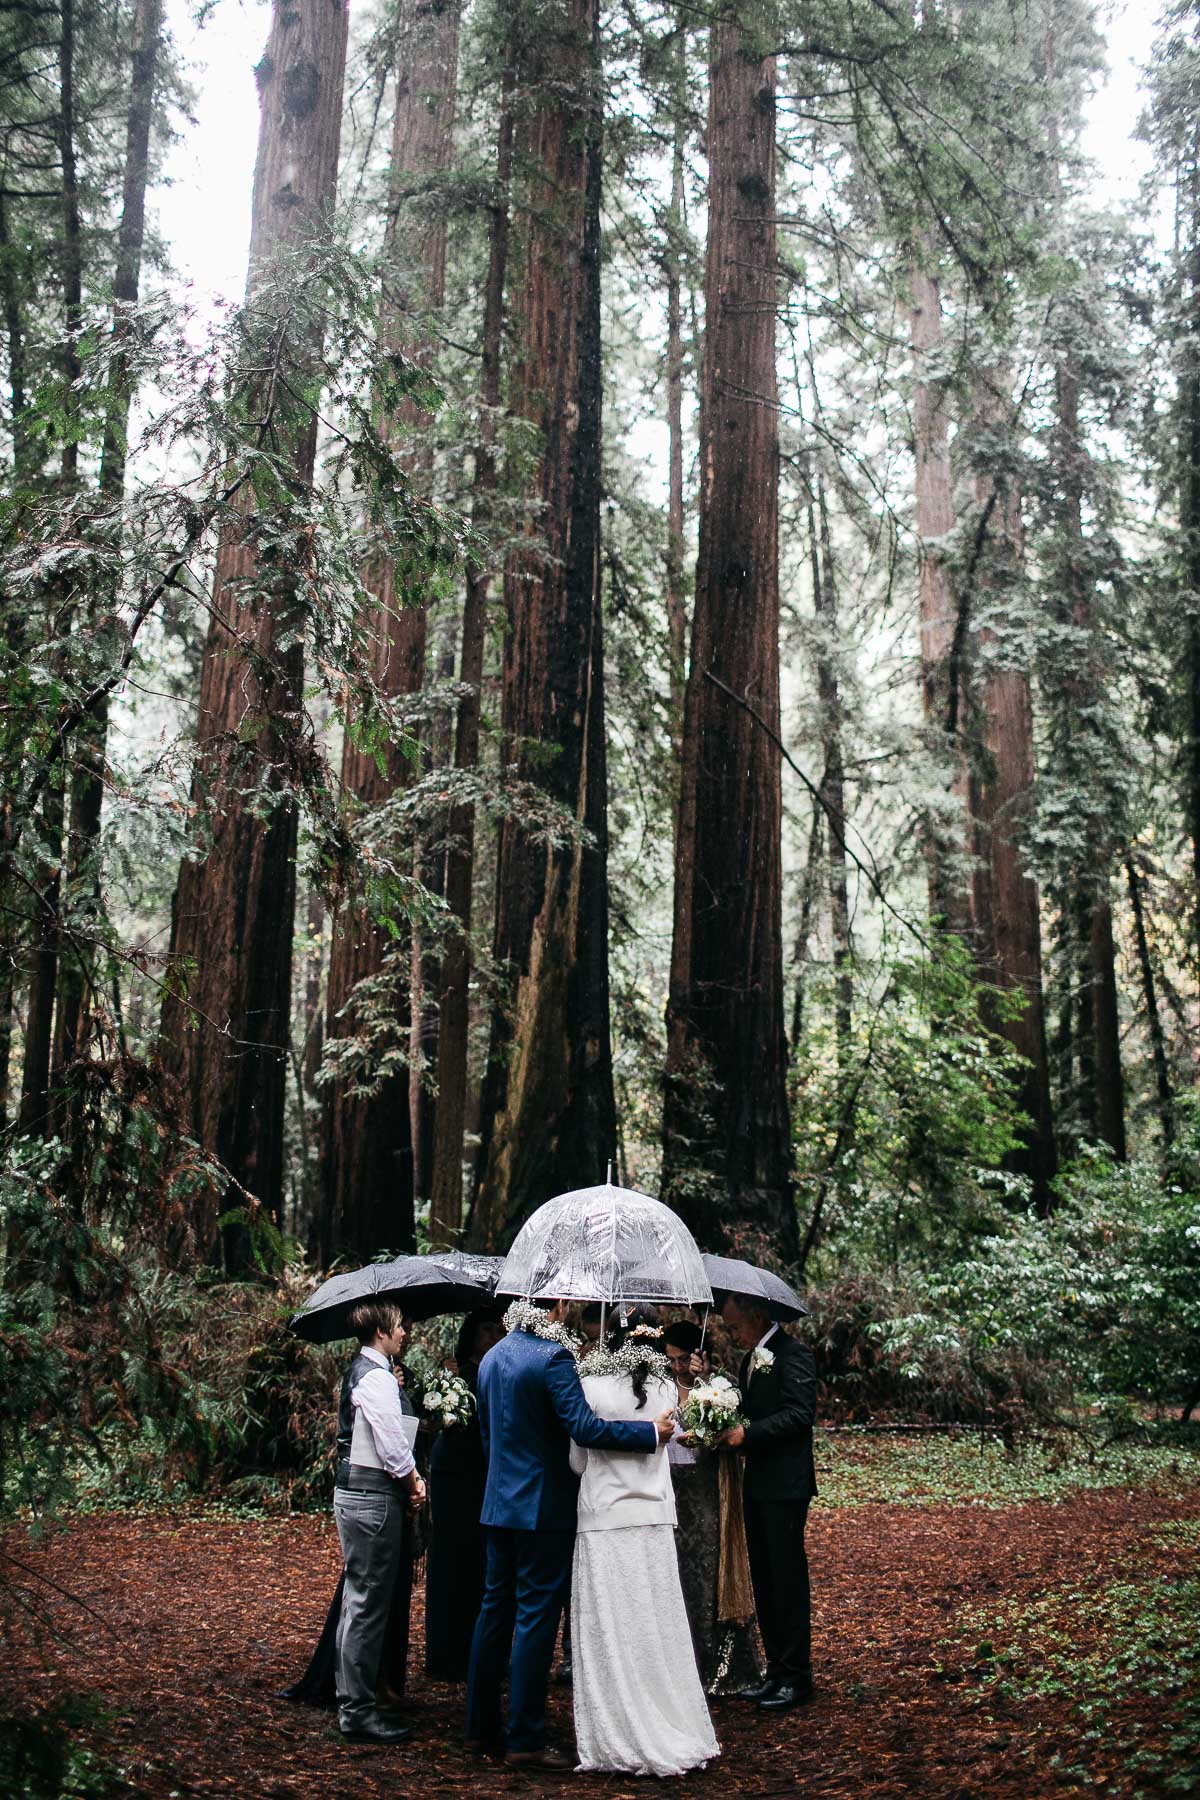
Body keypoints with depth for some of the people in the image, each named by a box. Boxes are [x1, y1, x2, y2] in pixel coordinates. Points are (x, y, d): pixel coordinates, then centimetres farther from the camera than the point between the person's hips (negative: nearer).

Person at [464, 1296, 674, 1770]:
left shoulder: (492, 1357, 9)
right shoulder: (553, 1356, -17)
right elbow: (584, 1429, -24)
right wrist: (652, 1431, -17)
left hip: (499, 1503, 8)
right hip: (544, 1506, -8)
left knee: (495, 1611, 14)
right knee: (536, 1617, -2)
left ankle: (481, 1726, 21)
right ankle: (525, 1740, 2)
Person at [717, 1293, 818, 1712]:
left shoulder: (792, 1356, -13)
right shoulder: (751, 1359, 16)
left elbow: (800, 1414, -20)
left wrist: (747, 1433, -22)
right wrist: (726, 1430, 2)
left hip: (785, 1485, -9)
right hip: (757, 1484, 9)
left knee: (787, 1579, -4)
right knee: (764, 1579, 13)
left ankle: (797, 1678, 4)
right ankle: (777, 1672, 21)